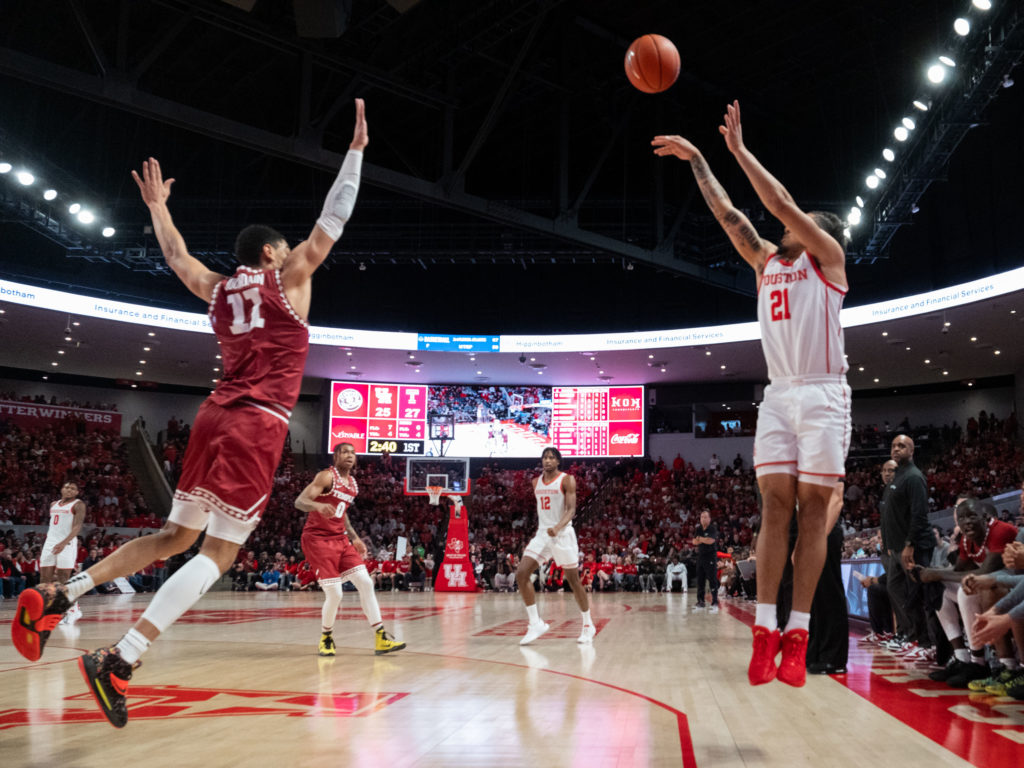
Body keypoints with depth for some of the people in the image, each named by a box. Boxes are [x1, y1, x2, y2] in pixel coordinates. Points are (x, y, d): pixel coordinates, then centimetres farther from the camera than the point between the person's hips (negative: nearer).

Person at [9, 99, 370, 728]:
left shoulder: (217, 289, 18)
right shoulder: (287, 278, 3)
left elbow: (176, 255, 35)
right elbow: (332, 222, 3)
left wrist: (157, 205, 49)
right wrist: (357, 150, 8)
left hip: (216, 418, 7)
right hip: (259, 424, -7)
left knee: (177, 537, 18)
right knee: (218, 552, -8)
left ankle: (57, 595, 10)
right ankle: (120, 660, -18)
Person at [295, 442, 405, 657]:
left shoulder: (353, 484, 12)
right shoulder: (327, 476, -12)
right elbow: (299, 502, -23)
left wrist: (354, 538, 18)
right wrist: (318, 505, -44)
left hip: (340, 539, 8)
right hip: (318, 539, -8)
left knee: (365, 583, -2)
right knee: (334, 594, -13)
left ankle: (381, 638, 0)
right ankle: (326, 637, 13)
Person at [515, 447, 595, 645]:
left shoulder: (567, 480, -7)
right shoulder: (536, 482, 11)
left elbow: (571, 509, -16)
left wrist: (558, 527, -33)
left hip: (563, 534, -5)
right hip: (542, 534, 5)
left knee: (573, 580, 3)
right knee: (521, 574, -12)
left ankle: (588, 625, 21)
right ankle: (536, 623, -5)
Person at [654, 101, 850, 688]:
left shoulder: (828, 258, 3)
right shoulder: (768, 262, 18)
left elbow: (783, 202, -8)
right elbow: (728, 214, 15)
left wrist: (740, 148, -7)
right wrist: (696, 160, 13)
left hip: (823, 395, -5)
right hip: (779, 395, 5)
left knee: (812, 508, -5)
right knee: (776, 505, -3)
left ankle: (798, 634, -4)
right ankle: (766, 630, -5)